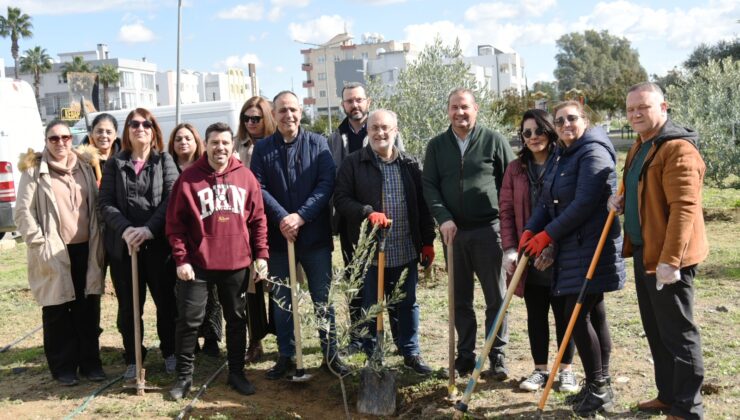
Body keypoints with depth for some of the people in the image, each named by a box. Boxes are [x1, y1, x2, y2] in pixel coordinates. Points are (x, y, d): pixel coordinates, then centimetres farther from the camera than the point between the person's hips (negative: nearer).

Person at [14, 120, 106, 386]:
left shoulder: (85, 166, 11)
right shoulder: (34, 170, -1)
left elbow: (97, 204, 12)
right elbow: (23, 212, -4)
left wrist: (97, 241, 4)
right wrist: (39, 243, -11)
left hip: (86, 249, 3)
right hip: (54, 252, -3)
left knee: (88, 309, 9)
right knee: (57, 312, 4)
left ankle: (90, 362, 20)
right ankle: (63, 367, 16)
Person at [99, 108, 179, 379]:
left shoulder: (164, 160, 5)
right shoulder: (115, 164, 9)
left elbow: (172, 198, -7)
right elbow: (105, 203, 1)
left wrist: (149, 229, -20)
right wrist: (126, 229, -16)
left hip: (158, 243, -1)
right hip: (123, 245, 1)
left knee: (166, 300, 6)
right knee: (129, 305, 8)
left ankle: (170, 352, 23)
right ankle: (133, 359, 20)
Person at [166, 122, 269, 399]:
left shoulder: (246, 176, 2)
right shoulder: (189, 178, -5)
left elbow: (258, 218, 6)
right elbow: (175, 222, -4)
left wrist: (261, 254, 2)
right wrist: (181, 259, -9)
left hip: (237, 263, 3)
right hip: (198, 263, -2)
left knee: (237, 318, 13)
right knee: (189, 319, 2)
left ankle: (236, 372, 28)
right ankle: (184, 375, 19)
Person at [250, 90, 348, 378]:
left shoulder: (318, 144, 2)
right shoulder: (262, 148, 4)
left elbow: (326, 184, -7)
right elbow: (259, 188, -4)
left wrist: (301, 216, -17)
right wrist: (281, 218, -17)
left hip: (315, 234, -1)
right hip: (278, 236, 1)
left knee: (322, 298, 7)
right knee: (281, 300, 10)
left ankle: (331, 354, 20)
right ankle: (286, 356, 23)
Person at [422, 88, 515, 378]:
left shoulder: (494, 141, 0)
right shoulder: (437, 146, 8)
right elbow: (429, 186, 4)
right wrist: (443, 218, -11)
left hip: (489, 229, -3)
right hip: (453, 232, 3)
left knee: (495, 297, 4)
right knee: (460, 299, 10)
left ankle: (497, 355, 15)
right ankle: (465, 355, 22)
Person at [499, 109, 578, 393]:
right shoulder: (515, 169, 7)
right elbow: (506, 210, 4)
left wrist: (554, 246, -16)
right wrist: (509, 248, -6)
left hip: (561, 256, -3)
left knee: (564, 313, 8)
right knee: (535, 314, 11)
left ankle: (566, 370, 22)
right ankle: (540, 370, 23)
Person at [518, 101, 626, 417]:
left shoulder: (593, 153, -13)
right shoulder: (560, 156, 15)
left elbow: (584, 205, -21)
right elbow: (547, 201, 12)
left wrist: (547, 235, -16)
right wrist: (530, 230, -4)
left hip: (591, 247, -8)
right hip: (572, 246, 8)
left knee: (577, 314, -8)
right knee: (593, 313, 13)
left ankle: (598, 388, 6)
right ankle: (600, 383, 23)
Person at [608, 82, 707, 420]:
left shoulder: (678, 149, -17)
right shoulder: (639, 147, 15)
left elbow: (684, 207, -24)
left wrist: (670, 259, -28)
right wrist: (623, 201, 5)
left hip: (668, 257, -10)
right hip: (644, 252, 10)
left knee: (678, 333, -2)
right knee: (655, 330, 17)